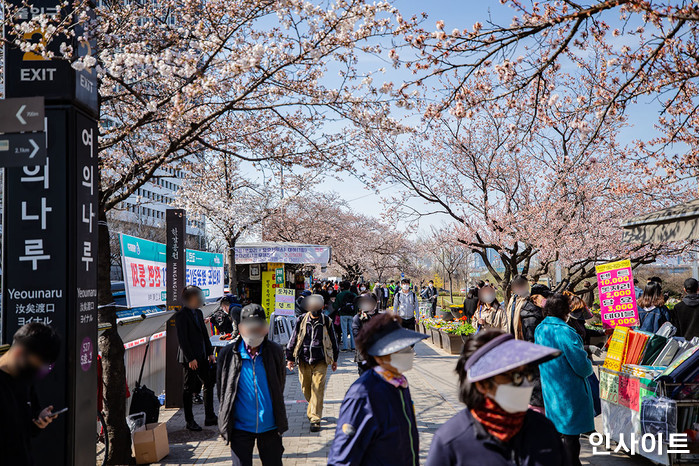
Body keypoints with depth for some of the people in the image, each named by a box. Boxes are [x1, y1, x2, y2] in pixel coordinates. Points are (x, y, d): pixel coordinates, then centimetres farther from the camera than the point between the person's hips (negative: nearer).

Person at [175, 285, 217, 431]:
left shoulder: (198, 312, 12)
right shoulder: (181, 315, -14)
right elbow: (182, 339, -17)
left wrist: (210, 352, 12)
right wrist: (191, 358, -19)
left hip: (202, 356, 9)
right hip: (190, 357, -9)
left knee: (209, 383, 11)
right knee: (189, 388, 2)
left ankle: (210, 417, 22)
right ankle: (189, 421, 13)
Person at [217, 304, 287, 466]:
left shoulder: (275, 352, -3)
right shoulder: (228, 354, -7)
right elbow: (221, 388, 5)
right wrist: (226, 418, 8)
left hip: (269, 425, 1)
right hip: (240, 425, -1)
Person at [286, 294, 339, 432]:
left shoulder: (327, 322, 2)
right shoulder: (301, 321, 1)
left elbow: (333, 341, 12)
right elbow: (293, 339, 9)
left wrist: (334, 360, 16)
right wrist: (290, 358, 7)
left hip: (320, 361, -1)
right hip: (303, 361, 2)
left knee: (318, 389, -8)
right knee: (306, 389, 10)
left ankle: (315, 419, -2)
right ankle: (314, 409, 37)